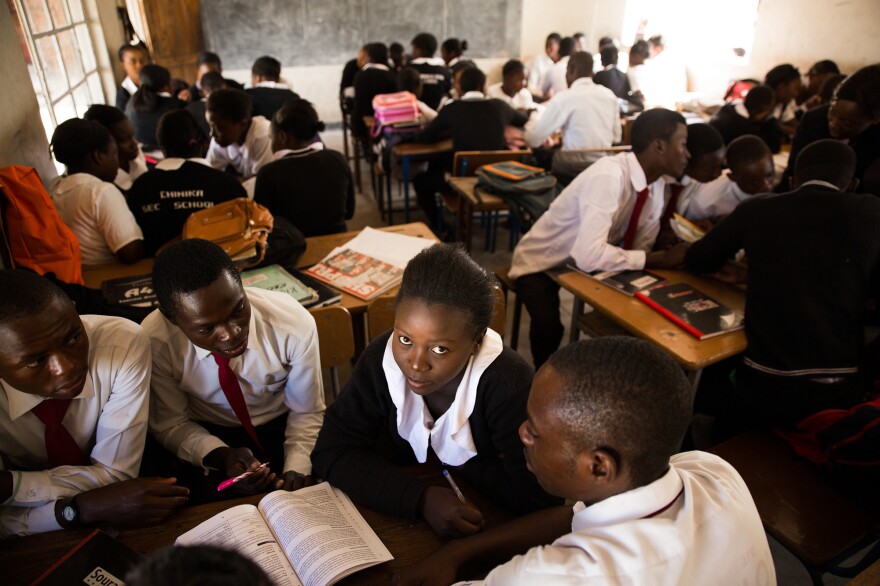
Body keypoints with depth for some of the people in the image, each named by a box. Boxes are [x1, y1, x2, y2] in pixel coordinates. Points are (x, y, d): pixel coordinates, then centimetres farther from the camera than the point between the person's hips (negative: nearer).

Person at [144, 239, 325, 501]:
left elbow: (306, 413, -10)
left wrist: (297, 469, -26)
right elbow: (171, 425, -8)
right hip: (206, 437, 0)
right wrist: (221, 457, -26)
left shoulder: (296, 324, -26)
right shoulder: (155, 342, -24)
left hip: (283, 428, 1)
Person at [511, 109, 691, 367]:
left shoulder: (655, 181, -6)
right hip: (542, 264, -7)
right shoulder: (609, 176, -32)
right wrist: (659, 260, -33)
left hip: (586, 263, 8)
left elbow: (640, 247, -5)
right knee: (549, 327, -31)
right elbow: (589, 255, -40)